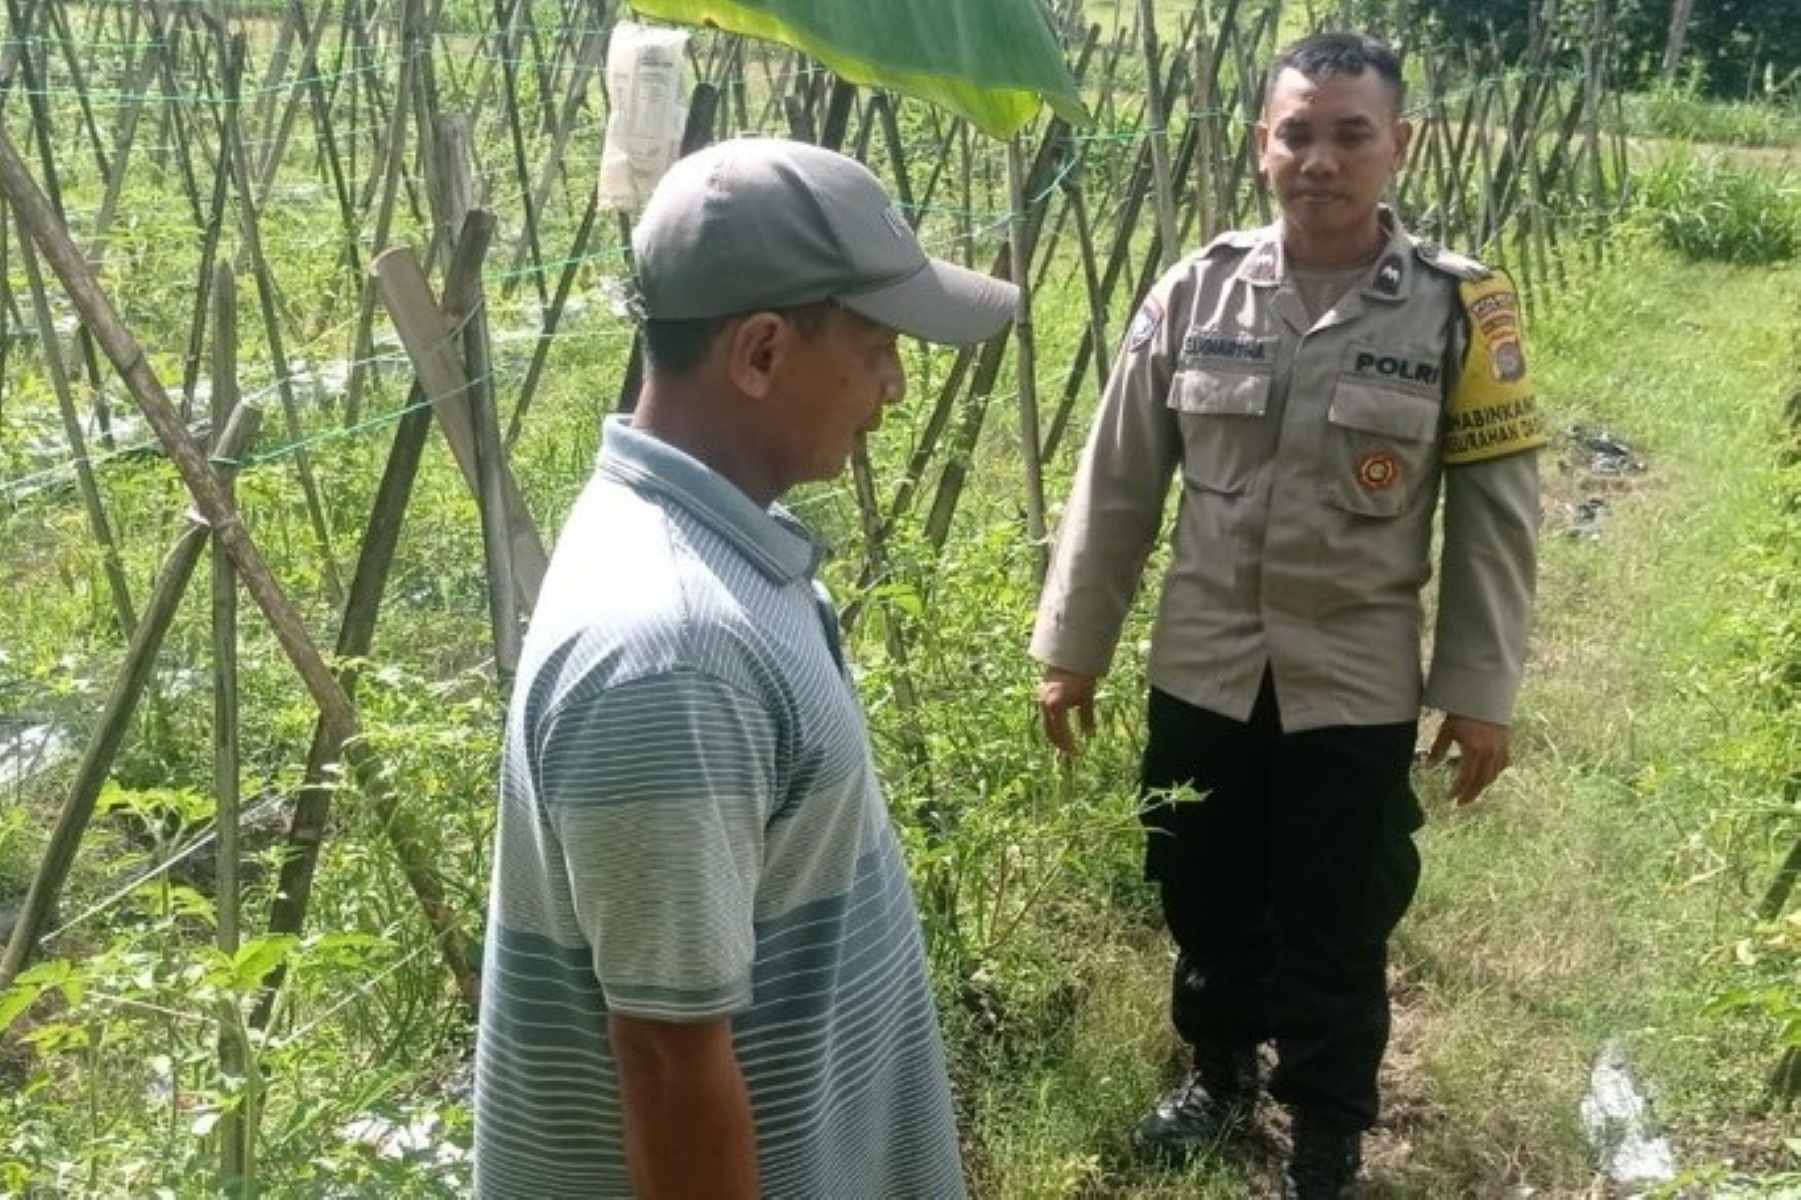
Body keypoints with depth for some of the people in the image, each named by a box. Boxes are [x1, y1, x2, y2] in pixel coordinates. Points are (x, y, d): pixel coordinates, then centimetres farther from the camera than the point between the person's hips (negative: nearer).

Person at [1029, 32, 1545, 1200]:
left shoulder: (1461, 308, -9)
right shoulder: (1195, 293, -4)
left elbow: (1497, 514, -3)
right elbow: (1117, 485, 2)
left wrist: (1483, 690, -3)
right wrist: (1072, 645, 5)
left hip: (1357, 692, -2)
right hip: (1202, 677, 2)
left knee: (1336, 938, 10)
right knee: (1206, 904, 19)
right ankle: (1220, 1070, 45)